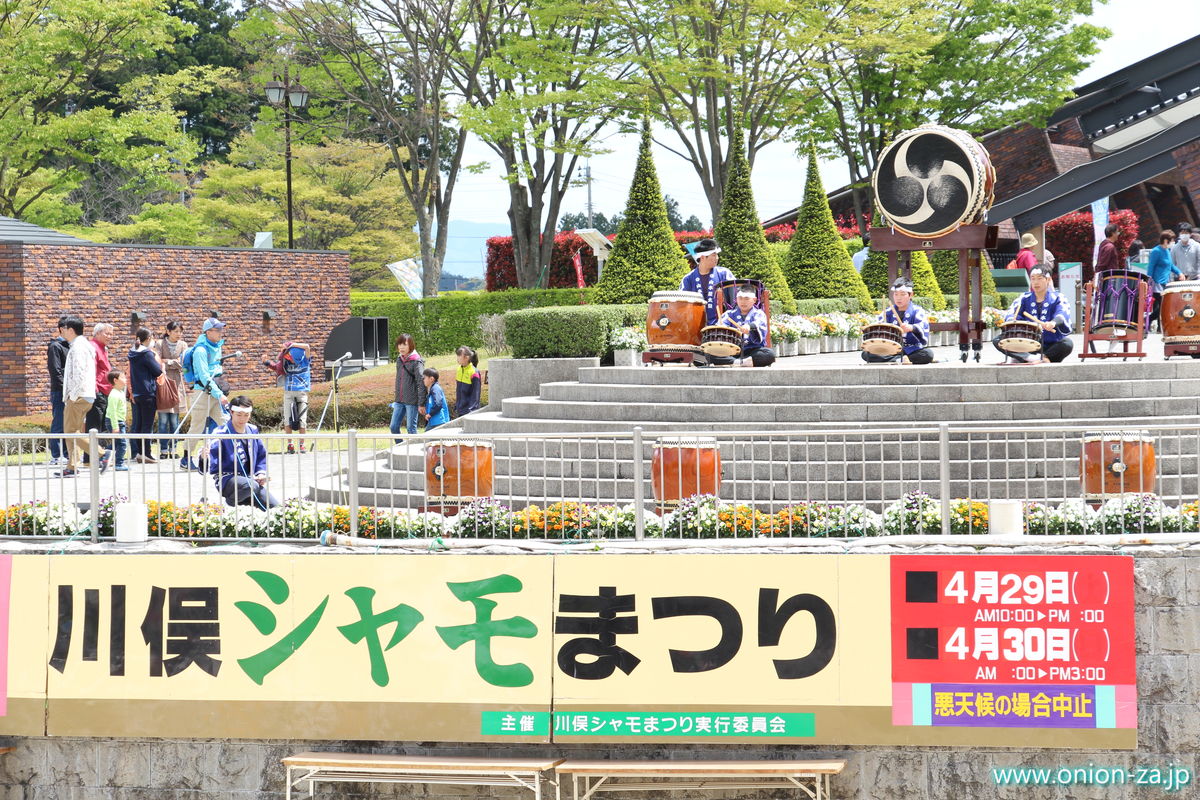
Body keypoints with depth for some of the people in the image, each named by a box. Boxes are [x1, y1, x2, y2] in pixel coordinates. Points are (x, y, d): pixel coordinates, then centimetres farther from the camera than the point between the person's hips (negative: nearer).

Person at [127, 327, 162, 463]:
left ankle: (138, 453, 12)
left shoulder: (133, 353, 11)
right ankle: (146, 454, -5)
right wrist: (156, 357, 2)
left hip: (136, 393, 8)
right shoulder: (147, 353, -14)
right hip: (148, 393, -8)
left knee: (138, 424, 10)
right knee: (147, 425, -5)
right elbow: (158, 371, -11)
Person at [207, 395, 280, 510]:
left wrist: (261, 473, 4)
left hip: (249, 478, 7)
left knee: (274, 507, -6)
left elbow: (261, 455, 21)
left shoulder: (253, 430, 10)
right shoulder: (221, 433, -11)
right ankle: (231, 502, -7)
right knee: (252, 485, -39)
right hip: (227, 479, -7)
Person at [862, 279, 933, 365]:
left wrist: (912, 328, -40)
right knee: (865, 354, -20)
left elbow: (922, 326, -18)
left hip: (911, 350, -3)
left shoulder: (917, 311, 1)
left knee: (928, 354, -34)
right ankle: (901, 360, -25)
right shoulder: (888, 312, 14)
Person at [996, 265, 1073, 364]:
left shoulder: (1058, 299, 3)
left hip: (1051, 346, -3)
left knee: (1067, 344, -34)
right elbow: (1011, 312, -5)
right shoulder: (1024, 298, 13)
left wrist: (1053, 323, -43)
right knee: (998, 341, -19)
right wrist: (1011, 320, -31)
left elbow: (1063, 313, -19)